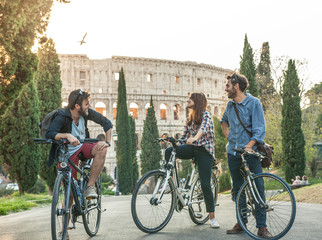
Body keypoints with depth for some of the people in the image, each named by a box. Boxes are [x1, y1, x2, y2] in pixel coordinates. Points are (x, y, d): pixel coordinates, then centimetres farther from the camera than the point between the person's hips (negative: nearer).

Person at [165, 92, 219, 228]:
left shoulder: (206, 114, -7)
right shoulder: (190, 118, 16)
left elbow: (203, 128, -29)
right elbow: (184, 136, 17)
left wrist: (194, 138, -47)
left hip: (204, 150, -6)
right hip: (192, 148, 6)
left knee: (205, 184, -7)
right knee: (169, 151, -23)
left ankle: (212, 217, 4)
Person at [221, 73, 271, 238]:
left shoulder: (254, 103, -7)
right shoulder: (230, 105, 11)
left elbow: (259, 129, -13)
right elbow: (224, 121, 32)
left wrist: (249, 145, -27)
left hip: (251, 152, -5)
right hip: (233, 152, 6)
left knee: (258, 187, -8)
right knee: (238, 188, 10)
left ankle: (262, 227, -2)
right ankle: (241, 223, 20)